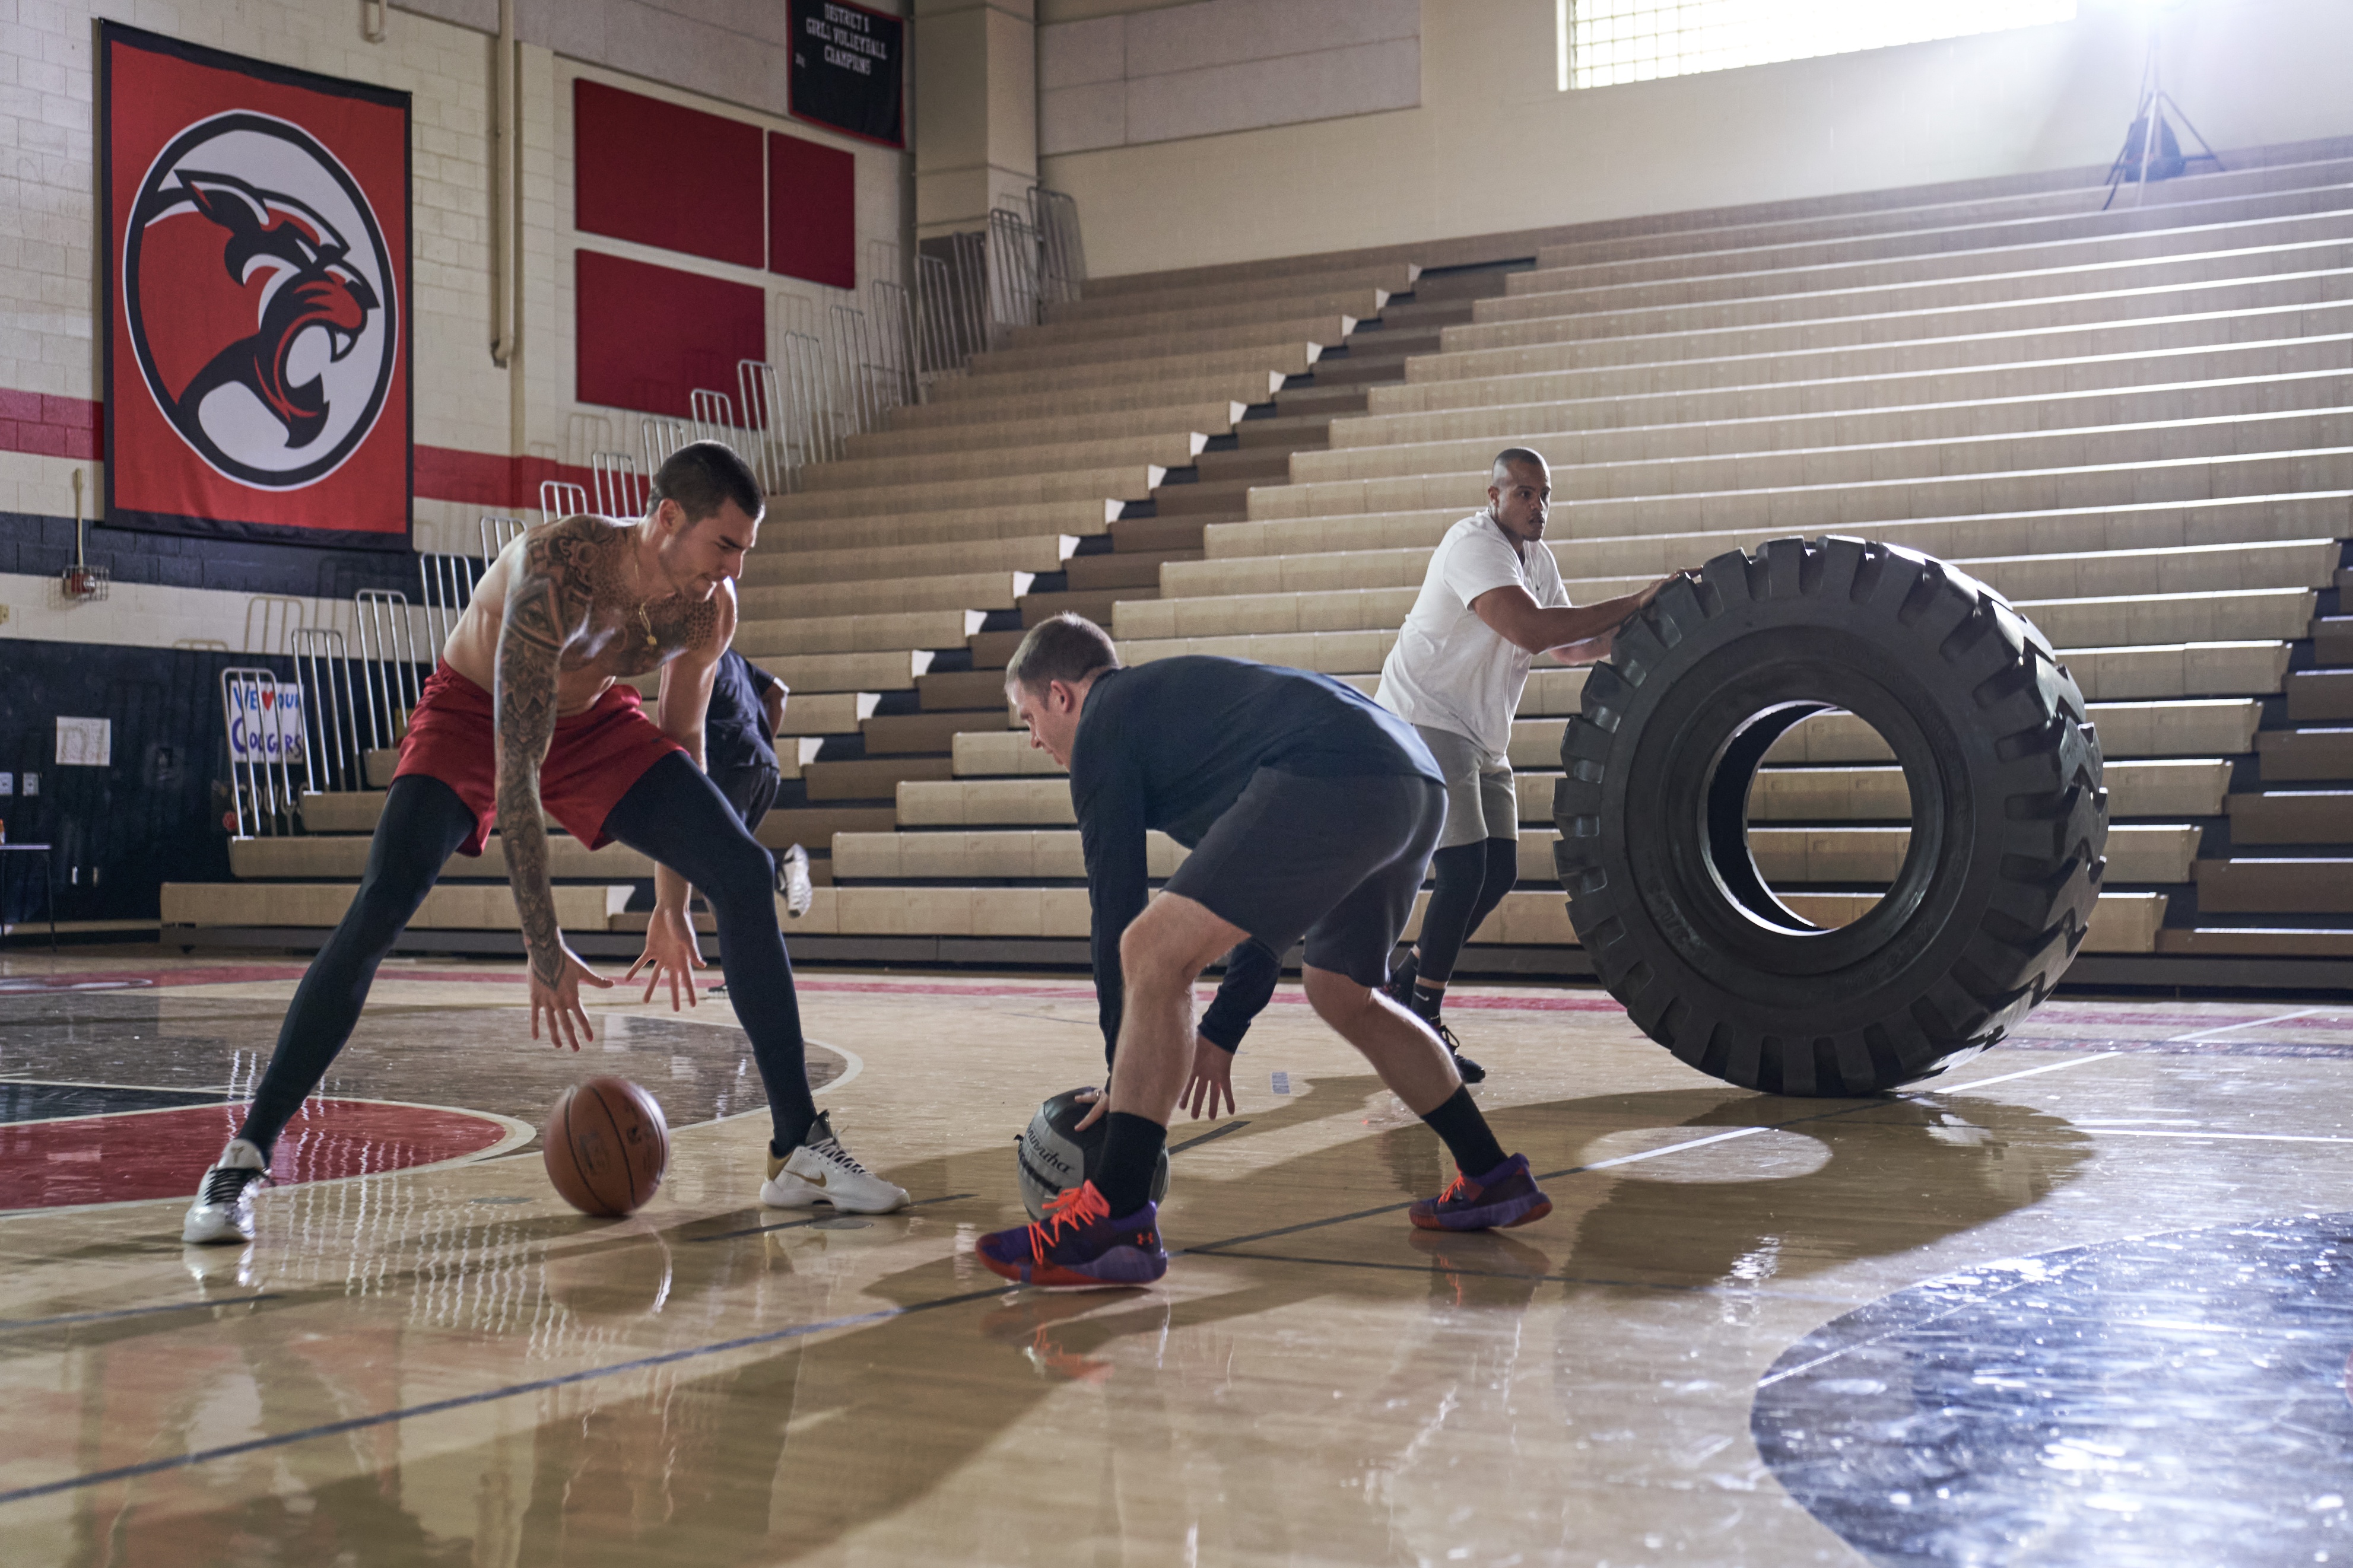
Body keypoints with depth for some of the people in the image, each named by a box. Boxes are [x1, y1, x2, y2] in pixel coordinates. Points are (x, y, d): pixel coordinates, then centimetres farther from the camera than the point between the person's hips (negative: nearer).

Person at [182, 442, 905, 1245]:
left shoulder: (710, 606, -18)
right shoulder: (556, 575, -37)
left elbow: (681, 736, 1)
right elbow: (515, 777, -37)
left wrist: (671, 906, 4)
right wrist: (545, 951, -36)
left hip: (592, 717, 5)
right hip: (473, 715, -5)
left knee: (746, 875, -11)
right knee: (381, 905, -26)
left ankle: (799, 1148, -4)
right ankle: (243, 1161, -16)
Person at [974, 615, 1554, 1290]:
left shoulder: (1105, 722, 11)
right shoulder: (1169, 695, 35)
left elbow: (1116, 905, 6)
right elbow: (1268, 898, 37)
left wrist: (1122, 1071, 11)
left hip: (1333, 778, -10)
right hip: (1418, 784, 10)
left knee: (1153, 954, -10)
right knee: (1341, 995, 28)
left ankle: (1117, 1220, -15)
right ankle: (1494, 1179, 36)